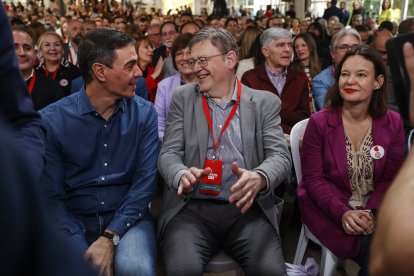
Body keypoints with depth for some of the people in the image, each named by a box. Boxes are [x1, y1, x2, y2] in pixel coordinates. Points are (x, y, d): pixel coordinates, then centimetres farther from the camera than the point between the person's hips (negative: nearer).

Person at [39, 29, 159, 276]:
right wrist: (81, 249, -18)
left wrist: (110, 237, -17)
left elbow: (146, 181, -6)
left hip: (127, 218, 0)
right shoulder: (51, 121, -5)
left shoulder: (144, 114, -1)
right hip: (74, 221, 0)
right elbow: (51, 196, -5)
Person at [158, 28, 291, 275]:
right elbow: (169, 153, 4)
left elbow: (280, 156, -2)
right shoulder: (183, 98, 11)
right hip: (191, 209, 0)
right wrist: (181, 176, -22)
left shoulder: (265, 103, 9)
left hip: (247, 209, 0)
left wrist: (258, 178, -26)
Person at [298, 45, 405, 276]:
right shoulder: (319, 123, -8)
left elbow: (391, 178, 1)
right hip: (330, 209, -3)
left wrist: (373, 212, -17)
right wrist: (342, 213, -23)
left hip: (376, 209, 3)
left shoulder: (393, 123, 0)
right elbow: (313, 178, -8)